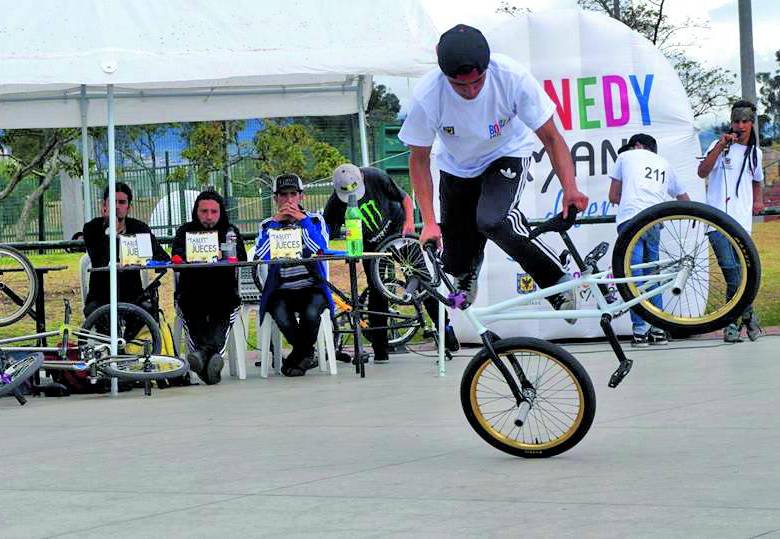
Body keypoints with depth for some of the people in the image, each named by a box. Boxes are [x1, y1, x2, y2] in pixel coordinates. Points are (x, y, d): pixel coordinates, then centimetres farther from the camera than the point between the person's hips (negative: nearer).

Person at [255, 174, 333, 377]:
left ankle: (299, 354, -1)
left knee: (311, 313, -34)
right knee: (281, 316, -33)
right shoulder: (268, 225, 9)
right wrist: (276, 222, -10)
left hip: (312, 289, 0)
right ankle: (306, 355, -1)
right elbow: (260, 256, -11)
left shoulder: (315, 220, 8)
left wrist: (302, 219, -13)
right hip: (281, 291, 0)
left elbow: (320, 250, -13)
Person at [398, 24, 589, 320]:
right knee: (458, 266, 6)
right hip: (457, 168, 2)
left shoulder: (512, 77, -33)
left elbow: (551, 137, -23)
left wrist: (570, 189, -38)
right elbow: (419, 160, -17)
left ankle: (558, 281, -13)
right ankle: (466, 279, 47)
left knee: (492, 220, -33)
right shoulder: (425, 96, -31)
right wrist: (429, 223, -24)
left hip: (506, 155, -2)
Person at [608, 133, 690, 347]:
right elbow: (686, 202, 34)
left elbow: (613, 197, 19)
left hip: (630, 219, -4)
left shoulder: (626, 156, 18)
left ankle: (640, 329, -10)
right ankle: (659, 329, 11)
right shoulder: (665, 164, 29)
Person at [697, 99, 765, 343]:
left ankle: (732, 322, 9)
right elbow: (702, 172, -12)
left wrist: (759, 200, 15)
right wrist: (721, 145, -19)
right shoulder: (721, 146, 4)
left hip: (741, 221, 3)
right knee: (732, 270, -13)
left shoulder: (755, 152, 16)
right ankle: (747, 315, -2)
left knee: (736, 273, -3)